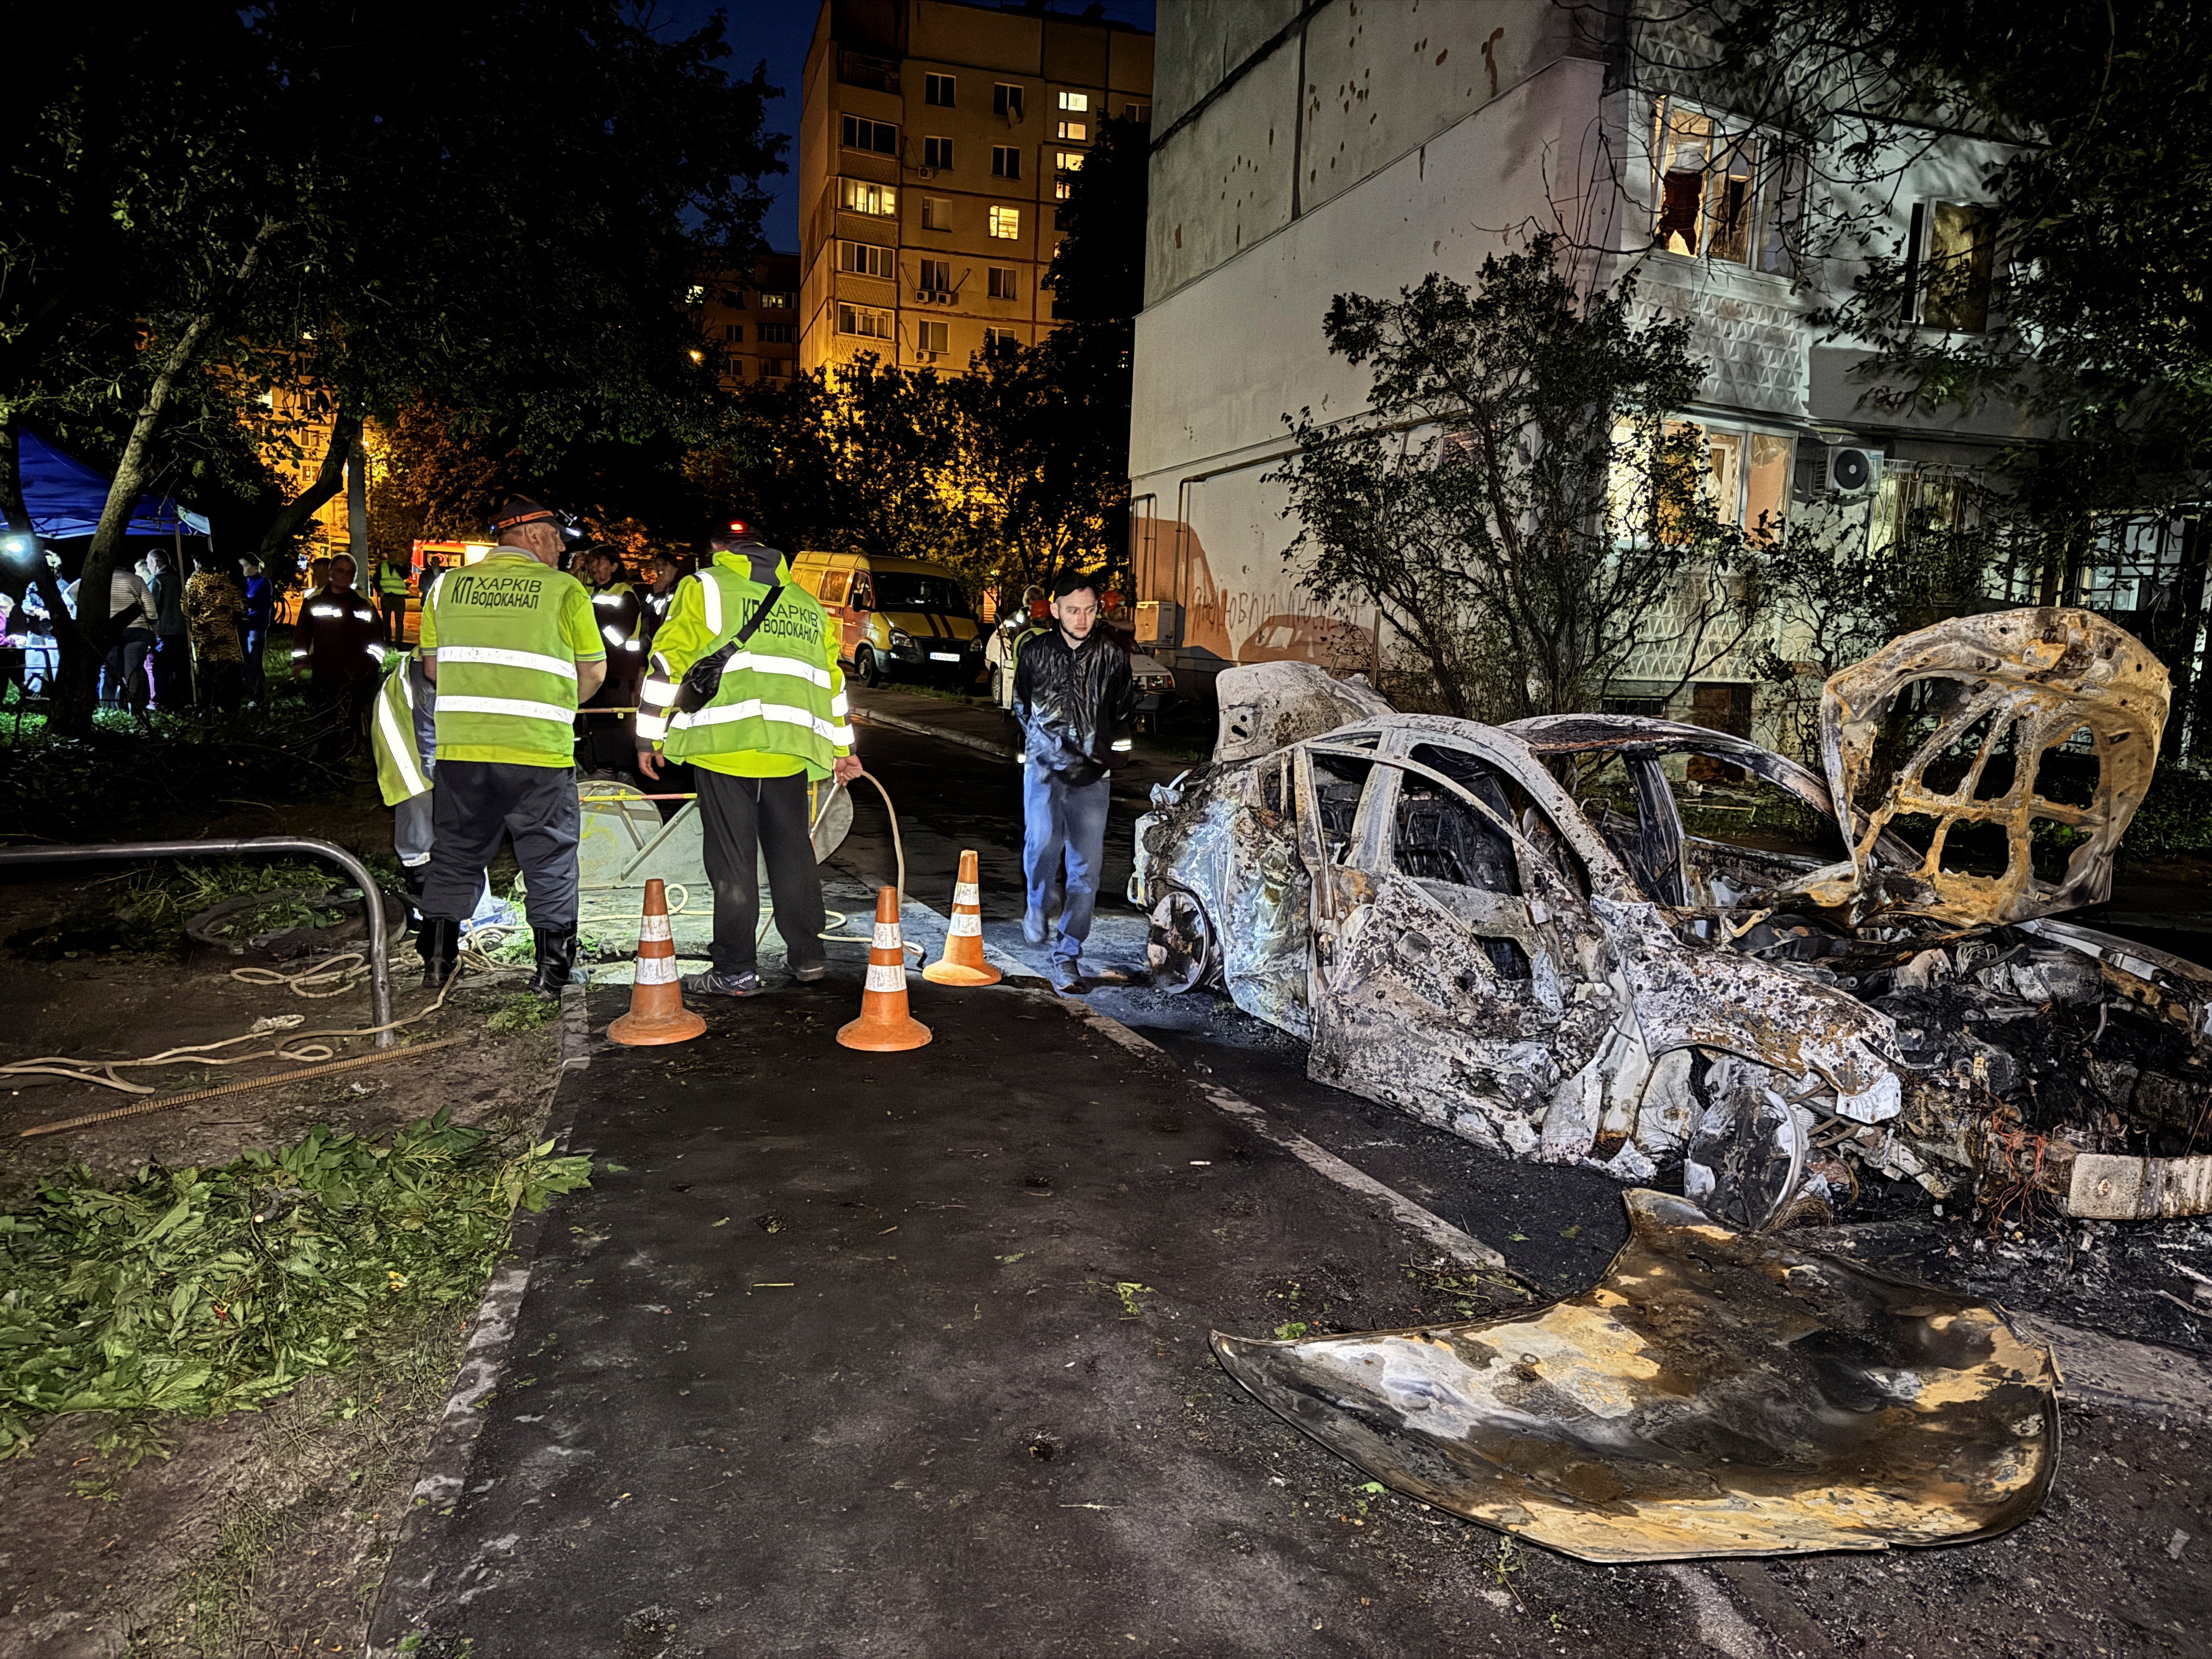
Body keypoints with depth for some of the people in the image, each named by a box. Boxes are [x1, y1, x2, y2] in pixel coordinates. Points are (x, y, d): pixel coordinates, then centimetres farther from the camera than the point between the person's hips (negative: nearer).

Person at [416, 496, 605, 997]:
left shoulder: (447, 586, 8)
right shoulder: (564, 590, -3)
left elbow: (432, 665, 14)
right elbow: (594, 671, 1)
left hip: (460, 744, 4)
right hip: (540, 749, -3)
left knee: (455, 854, 17)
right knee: (550, 861, 8)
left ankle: (436, 962, 22)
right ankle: (551, 972, 12)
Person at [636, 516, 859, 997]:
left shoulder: (703, 588, 5)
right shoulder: (808, 605, 20)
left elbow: (668, 663, -2)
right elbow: (831, 682, 21)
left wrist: (650, 737, 4)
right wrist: (840, 751, 28)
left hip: (724, 747, -4)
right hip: (790, 753, 4)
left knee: (732, 861, 1)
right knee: (794, 854, 14)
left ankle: (736, 970, 6)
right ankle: (808, 956, 21)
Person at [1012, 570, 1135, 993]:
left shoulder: (1112, 653, 3)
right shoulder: (1035, 651, 4)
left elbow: (1126, 712, 15)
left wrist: (1108, 753, 6)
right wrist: (1049, 745, 7)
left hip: (1092, 771, 0)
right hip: (1045, 764, 0)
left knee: (1086, 865, -4)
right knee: (1044, 841, -21)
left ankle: (1067, 954, 5)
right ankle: (1037, 908, 11)